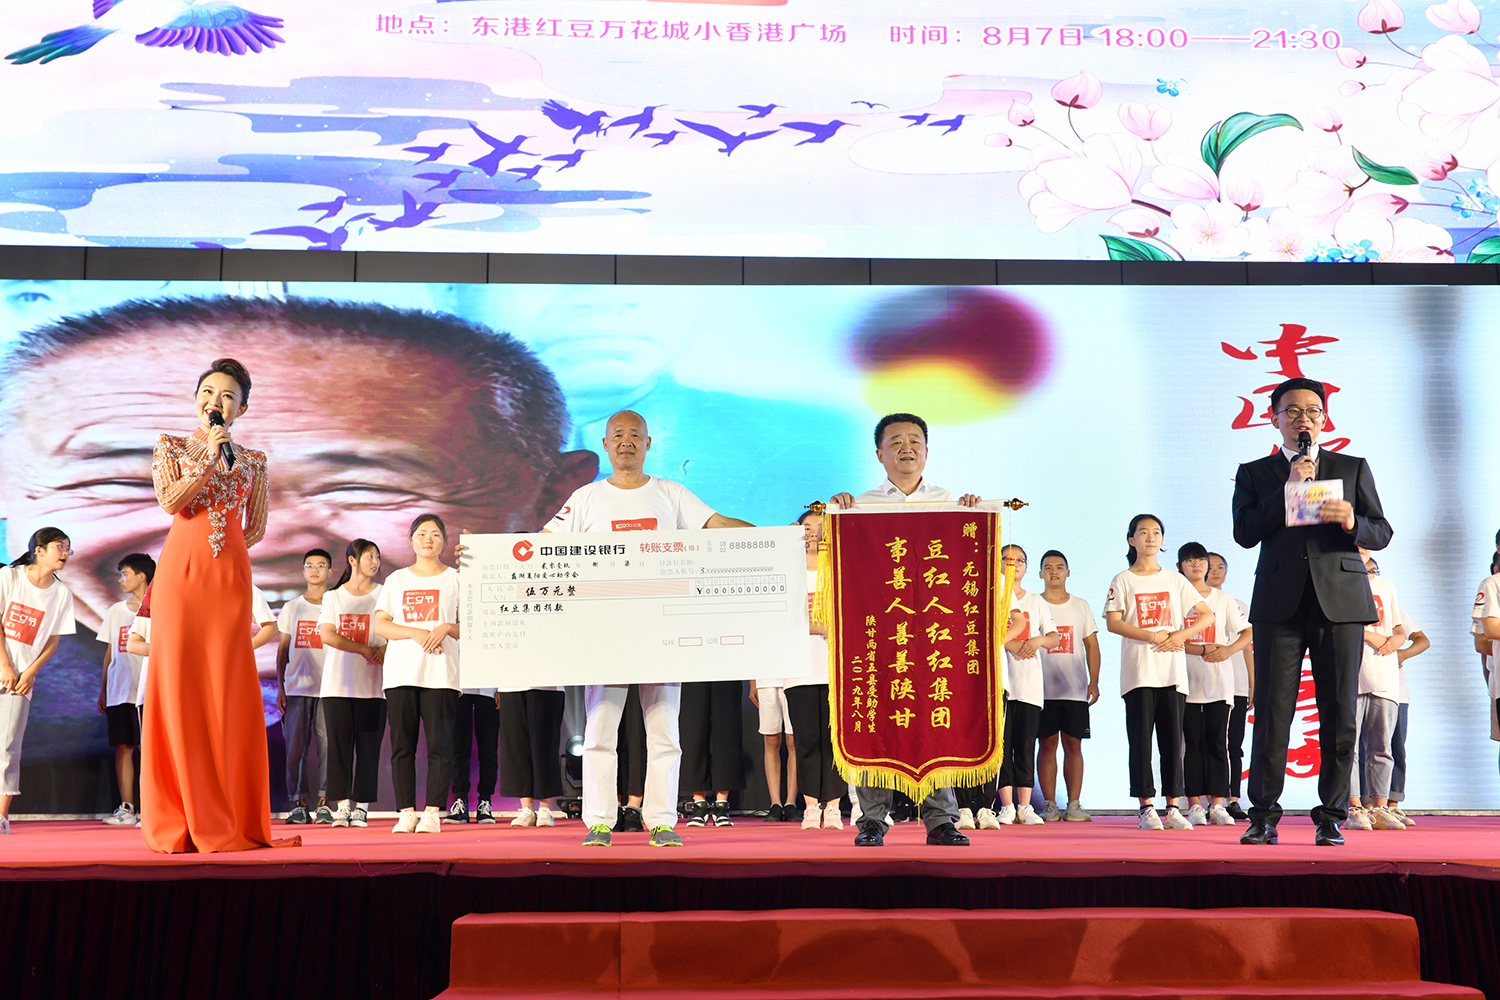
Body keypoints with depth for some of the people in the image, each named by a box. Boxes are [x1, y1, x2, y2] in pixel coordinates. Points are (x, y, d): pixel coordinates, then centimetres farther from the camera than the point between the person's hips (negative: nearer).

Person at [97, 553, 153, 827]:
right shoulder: (115, 611, 15)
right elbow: (110, 653, 18)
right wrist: (103, 689, 14)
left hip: (147, 691, -4)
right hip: (118, 691, 5)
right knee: (123, 747, 4)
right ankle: (126, 808, 9)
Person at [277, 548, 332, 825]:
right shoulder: (291, 607, 15)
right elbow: (282, 649, 14)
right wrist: (280, 686, 5)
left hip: (329, 687, -2)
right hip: (296, 687, 2)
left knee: (327, 745, -7)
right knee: (295, 746, -1)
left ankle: (325, 802, -2)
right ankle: (298, 803, 6)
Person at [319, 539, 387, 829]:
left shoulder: (384, 595, 10)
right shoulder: (332, 597, 12)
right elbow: (327, 636, -1)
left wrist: (385, 649, -18)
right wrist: (364, 649, -11)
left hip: (372, 684, -1)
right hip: (337, 682, 1)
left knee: (368, 747, -4)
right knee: (339, 743, -2)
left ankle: (361, 806, 1)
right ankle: (342, 805, 3)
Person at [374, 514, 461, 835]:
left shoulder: (455, 579, 11)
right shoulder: (396, 579, 15)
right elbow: (379, 624, 5)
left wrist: (446, 628, -13)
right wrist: (416, 632, -10)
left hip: (441, 673, -2)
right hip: (401, 672, 2)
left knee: (440, 744, -6)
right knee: (402, 745, 0)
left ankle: (433, 812, -3)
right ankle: (406, 812, 4)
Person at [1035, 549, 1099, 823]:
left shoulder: (1081, 606, 13)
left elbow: (1091, 646, 13)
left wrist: (1094, 681, 3)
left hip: (1076, 689, 2)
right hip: (1043, 687, -1)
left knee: (1073, 744, 1)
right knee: (1047, 744, 0)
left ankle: (1074, 805, 4)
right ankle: (1049, 805, 4)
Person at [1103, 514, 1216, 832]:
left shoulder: (1174, 579, 14)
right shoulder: (1122, 581, 6)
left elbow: (1207, 614, 11)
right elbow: (1113, 622, -4)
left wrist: (1181, 635, -6)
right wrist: (1152, 636, -14)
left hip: (1172, 670, 2)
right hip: (1138, 671, -2)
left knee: (1173, 738, 0)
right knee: (1140, 739, -3)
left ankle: (1173, 808, 4)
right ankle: (1147, 808, 1)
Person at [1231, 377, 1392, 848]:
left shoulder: (1353, 468, 15)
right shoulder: (1254, 473, 13)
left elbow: (1382, 533, 10)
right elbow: (1245, 533, -1)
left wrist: (1353, 523, -12)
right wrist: (1288, 487, -8)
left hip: (1340, 601, 1)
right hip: (1280, 605, -1)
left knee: (1339, 717, 1)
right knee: (1272, 714, -4)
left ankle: (1331, 817, 10)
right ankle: (1263, 815, 5)